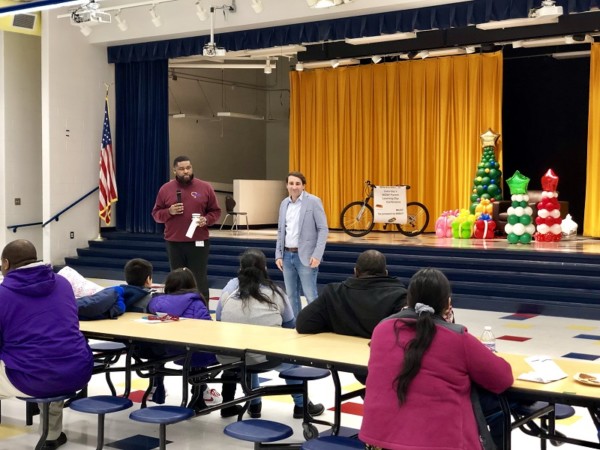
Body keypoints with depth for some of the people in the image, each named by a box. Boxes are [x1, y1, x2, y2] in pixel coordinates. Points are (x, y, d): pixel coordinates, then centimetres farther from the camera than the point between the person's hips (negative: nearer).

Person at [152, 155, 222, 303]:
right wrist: (169, 212, -12)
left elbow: (215, 211, 6)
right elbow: (156, 214, 7)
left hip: (198, 242, -1)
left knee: (199, 280, 1)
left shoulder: (205, 187, 1)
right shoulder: (165, 189, 4)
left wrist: (206, 220, -13)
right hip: (174, 243, 1)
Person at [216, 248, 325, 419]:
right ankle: (301, 405, 37)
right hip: (266, 358, -2)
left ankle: (254, 405, 40)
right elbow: (290, 325, 13)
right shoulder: (274, 291, 4)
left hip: (230, 358, 2)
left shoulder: (230, 287, 6)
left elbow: (219, 321, 13)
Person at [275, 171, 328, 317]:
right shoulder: (284, 203, 11)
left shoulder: (313, 202, -7)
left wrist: (317, 255, -17)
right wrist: (278, 255, 6)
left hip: (305, 256, -6)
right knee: (291, 295, 10)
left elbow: (323, 229, -10)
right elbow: (280, 231, 15)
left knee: (310, 295, -5)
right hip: (287, 255, 6)